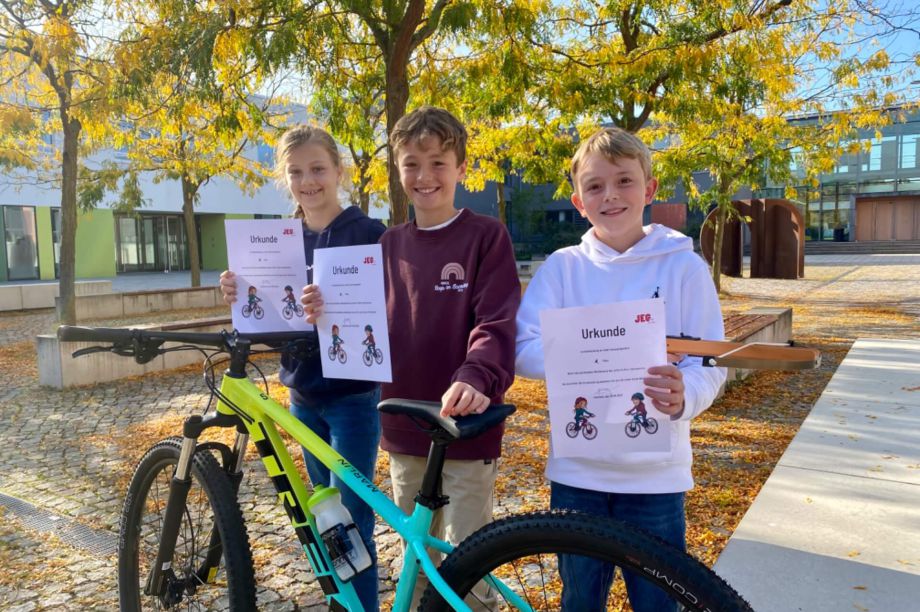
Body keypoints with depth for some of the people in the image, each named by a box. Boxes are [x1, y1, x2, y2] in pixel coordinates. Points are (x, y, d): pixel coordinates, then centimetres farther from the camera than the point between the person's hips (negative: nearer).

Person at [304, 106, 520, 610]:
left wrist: (476, 377, -33)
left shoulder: (485, 236, -7)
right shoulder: (390, 244, 8)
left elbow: (497, 323, -15)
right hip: (405, 431, 5)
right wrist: (329, 314, -12)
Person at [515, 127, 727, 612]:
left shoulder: (683, 267, -3)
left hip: (655, 474, -1)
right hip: (577, 470, 1)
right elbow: (523, 350, -9)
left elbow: (710, 361, -6)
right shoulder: (562, 266, -1)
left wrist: (684, 396, -27)